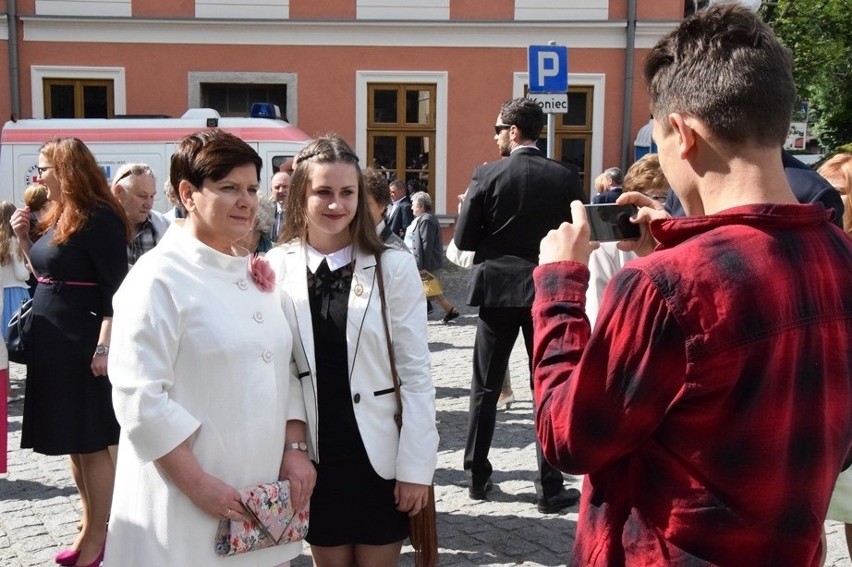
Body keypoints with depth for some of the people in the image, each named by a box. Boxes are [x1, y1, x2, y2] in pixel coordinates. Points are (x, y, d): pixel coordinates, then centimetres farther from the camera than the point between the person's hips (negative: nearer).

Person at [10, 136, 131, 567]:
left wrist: (105, 347, -23)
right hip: (52, 343, 9)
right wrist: (23, 238, 8)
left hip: (84, 345, -9)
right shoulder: (56, 217, 12)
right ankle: (88, 528, 25)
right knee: (73, 441, 14)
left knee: (92, 443, 0)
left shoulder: (99, 218, -14)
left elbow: (117, 289, -18)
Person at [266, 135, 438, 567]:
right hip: (316, 454, 2)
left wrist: (415, 466, -8)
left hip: (379, 452, -2)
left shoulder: (393, 266, -9)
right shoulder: (276, 268, -2)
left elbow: (416, 373, -7)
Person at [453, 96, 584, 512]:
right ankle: (549, 487, 9)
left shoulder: (487, 175, -7)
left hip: (498, 289, 0)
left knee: (485, 387, 12)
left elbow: (463, 239, -7)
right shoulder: (565, 176, -4)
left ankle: (477, 476, 20)